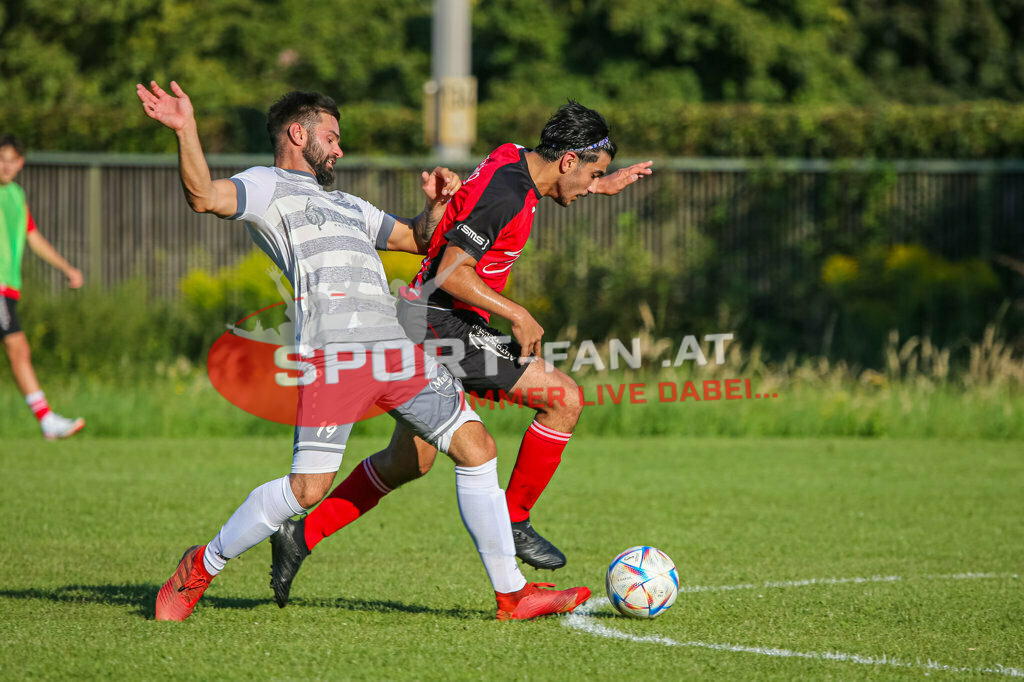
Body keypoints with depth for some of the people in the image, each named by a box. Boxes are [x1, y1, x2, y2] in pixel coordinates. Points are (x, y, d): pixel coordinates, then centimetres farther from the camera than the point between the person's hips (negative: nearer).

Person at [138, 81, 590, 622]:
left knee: (475, 446, 0)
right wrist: (185, 131, -23)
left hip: (397, 348, 7)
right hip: (332, 351, -7)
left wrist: (436, 205, 21)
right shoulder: (267, 187, 10)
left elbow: (415, 239, 40)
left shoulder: (346, 206, 33)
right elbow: (205, 197, -10)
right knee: (308, 488, -13)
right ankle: (201, 567, 7)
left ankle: (511, 594, 6)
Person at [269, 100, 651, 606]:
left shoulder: (513, 160, 9)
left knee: (410, 461, 17)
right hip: (440, 322, -10)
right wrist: (518, 315, -17)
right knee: (563, 397, -12)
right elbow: (452, 273, -24)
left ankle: (302, 533, 21)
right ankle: (514, 520, -2)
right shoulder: (505, 193, -20)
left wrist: (601, 186, 30)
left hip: (425, 322, 10)